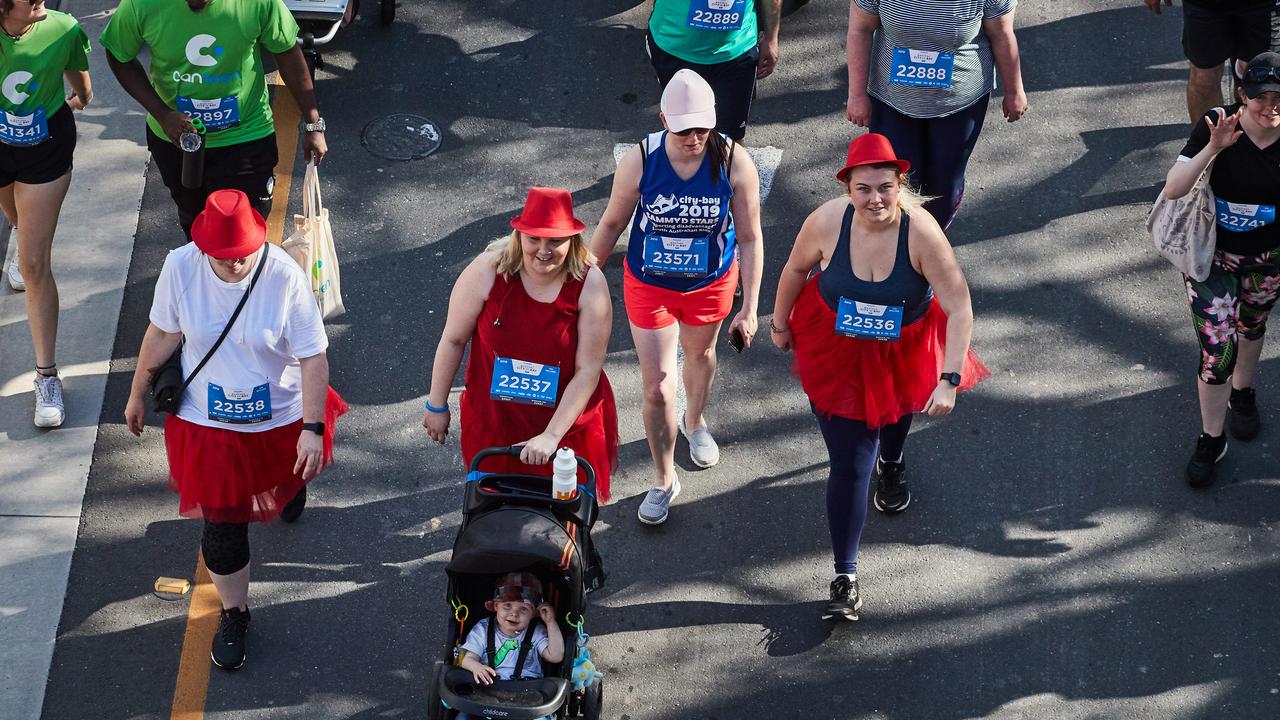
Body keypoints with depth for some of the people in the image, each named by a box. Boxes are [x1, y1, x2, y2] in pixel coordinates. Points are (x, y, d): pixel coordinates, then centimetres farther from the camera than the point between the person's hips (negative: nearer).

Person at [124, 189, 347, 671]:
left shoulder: (285, 277, -28)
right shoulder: (180, 267, -22)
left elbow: (313, 357, -21)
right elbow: (163, 334, -5)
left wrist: (313, 428, -22)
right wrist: (138, 394, 5)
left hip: (279, 418, 0)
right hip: (207, 421, 0)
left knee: (286, 485, 30)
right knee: (222, 523, 7)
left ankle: (289, 489, 70)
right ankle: (233, 613, 30)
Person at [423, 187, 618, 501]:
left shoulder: (590, 284, -19)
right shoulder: (487, 271, -17)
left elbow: (588, 371, -18)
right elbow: (453, 340, -5)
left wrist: (552, 436, -24)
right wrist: (437, 405, 2)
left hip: (569, 425, 0)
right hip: (495, 425, 1)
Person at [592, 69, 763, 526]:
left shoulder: (734, 164, -24)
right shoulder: (639, 162, -25)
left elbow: (750, 238, -14)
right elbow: (612, 223, -7)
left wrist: (749, 308, -13)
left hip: (710, 283, 1)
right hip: (649, 286, -1)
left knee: (700, 355, 29)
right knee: (657, 389, 1)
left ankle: (695, 423, 61)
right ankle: (664, 482, 23)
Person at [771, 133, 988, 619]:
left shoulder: (922, 232, -32)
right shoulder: (827, 222, -27)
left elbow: (960, 309, -29)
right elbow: (796, 269, -5)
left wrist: (949, 380, -36)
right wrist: (780, 323, 8)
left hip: (903, 351, 1)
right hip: (837, 349, -1)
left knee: (895, 412, 34)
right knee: (848, 466, -4)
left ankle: (892, 463, 72)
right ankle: (845, 578, 5)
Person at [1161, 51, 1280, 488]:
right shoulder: (1218, 125, -24)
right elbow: (1173, 189, -30)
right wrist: (1213, 148, -40)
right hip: (1213, 255, -2)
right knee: (1217, 351, -3)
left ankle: (1242, 393, 56)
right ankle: (1211, 440, 17)